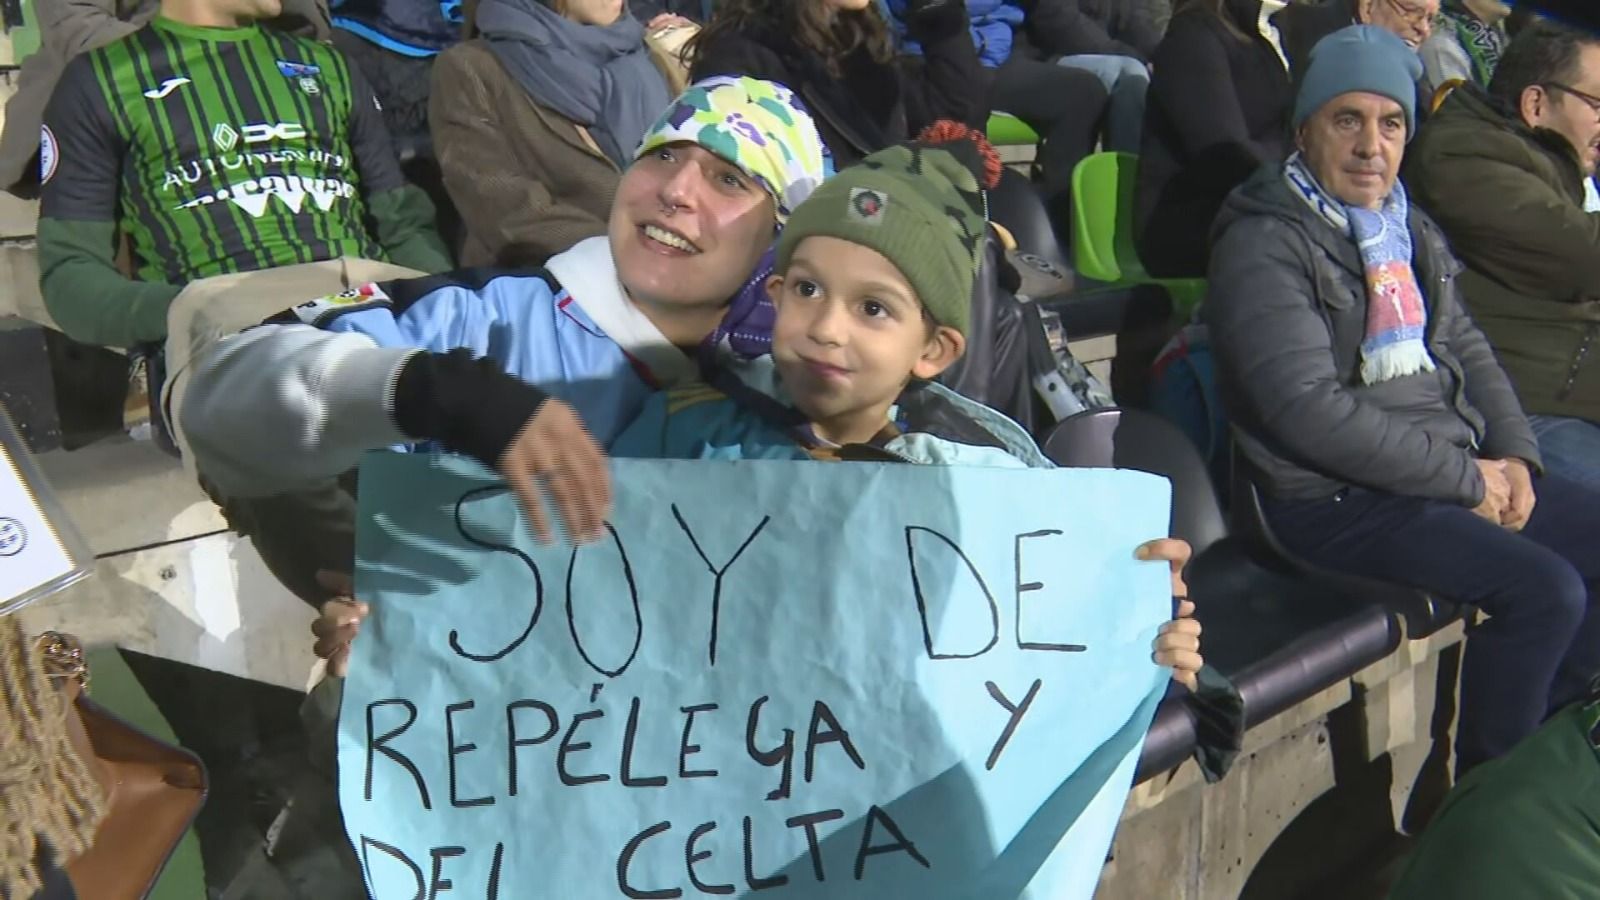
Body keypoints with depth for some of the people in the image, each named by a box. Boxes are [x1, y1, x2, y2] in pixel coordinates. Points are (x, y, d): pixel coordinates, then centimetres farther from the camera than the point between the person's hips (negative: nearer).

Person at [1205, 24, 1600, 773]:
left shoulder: (1409, 229, 14)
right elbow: (1311, 410, -22)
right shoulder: (1263, 246, -14)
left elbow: (1467, 349, 19)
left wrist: (1513, 455, 1)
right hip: (1336, 500, -9)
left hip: (1453, 469, 9)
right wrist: (1464, 477, -16)